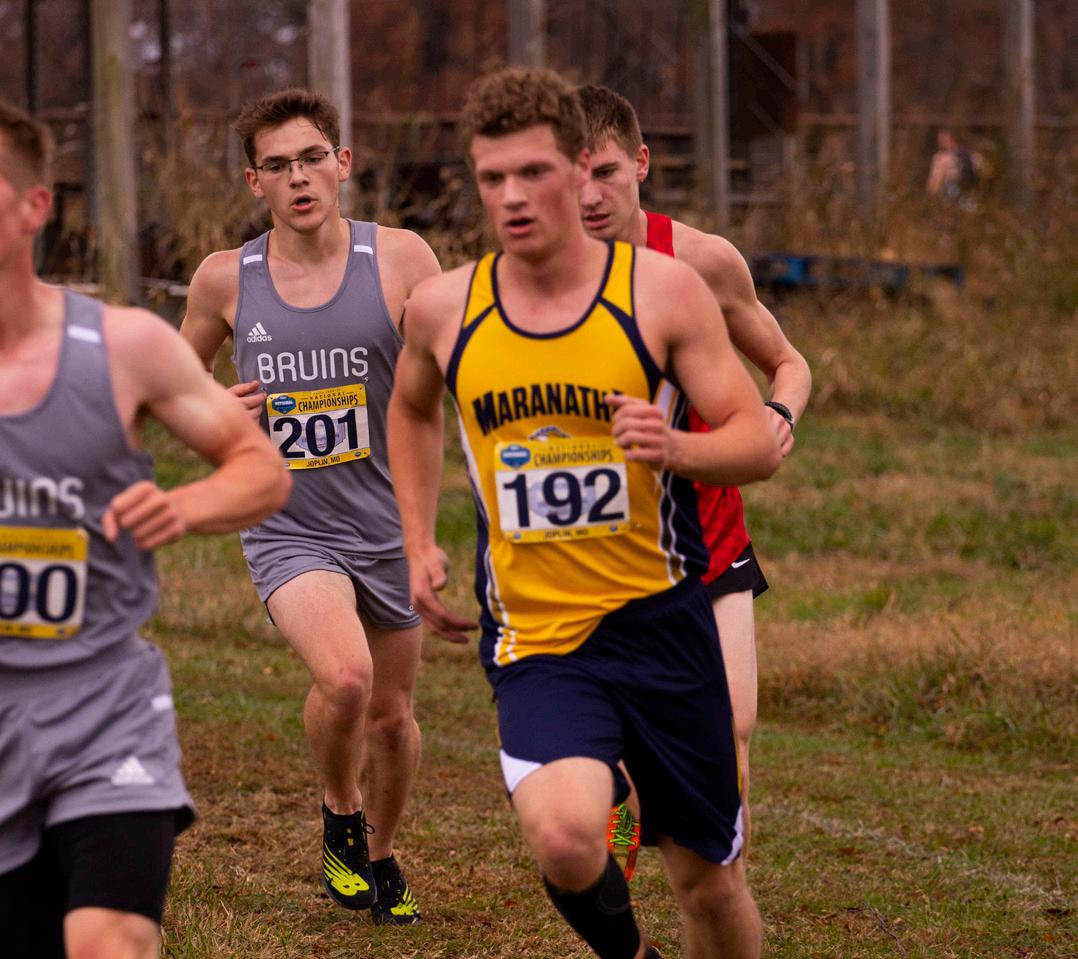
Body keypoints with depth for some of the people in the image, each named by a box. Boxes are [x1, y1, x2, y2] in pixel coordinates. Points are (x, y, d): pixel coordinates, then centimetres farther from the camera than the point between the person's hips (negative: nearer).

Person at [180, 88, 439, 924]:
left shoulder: (400, 260, -8)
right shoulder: (225, 280, -3)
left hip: (388, 525, 1)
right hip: (289, 529, -1)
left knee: (392, 715, 14)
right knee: (345, 677, -27)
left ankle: (380, 855, 42)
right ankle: (341, 816, 3)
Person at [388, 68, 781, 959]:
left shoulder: (663, 290, -6)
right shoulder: (443, 308, 0)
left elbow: (760, 441, -4)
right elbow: (412, 410, 23)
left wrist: (676, 447, -25)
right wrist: (420, 544, 13)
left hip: (662, 620, 0)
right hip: (534, 638, 0)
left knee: (710, 879, 9)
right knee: (564, 836, -26)